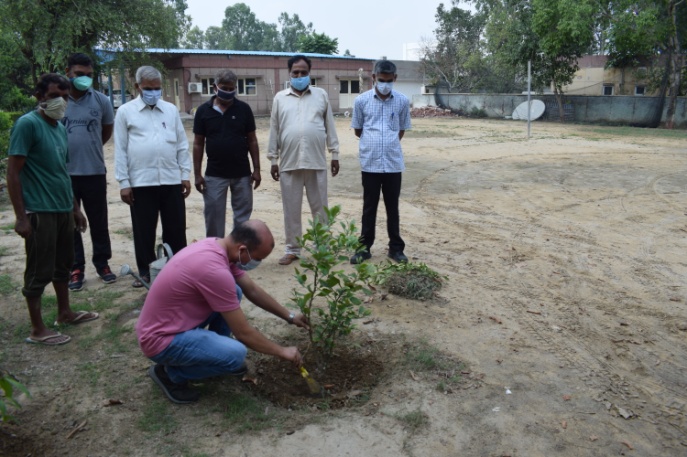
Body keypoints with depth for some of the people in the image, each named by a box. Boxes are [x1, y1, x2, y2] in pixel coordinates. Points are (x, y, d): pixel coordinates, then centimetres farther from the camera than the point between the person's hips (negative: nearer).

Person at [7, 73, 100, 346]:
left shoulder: (60, 127, 12)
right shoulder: (27, 124, -11)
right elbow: (13, 173, -14)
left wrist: (75, 207, 19)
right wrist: (21, 216, -18)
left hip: (63, 209, 8)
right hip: (40, 211, -8)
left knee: (63, 264, 18)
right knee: (39, 271, 1)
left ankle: (65, 312, 33)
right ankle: (37, 329, 13)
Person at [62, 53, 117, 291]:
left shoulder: (101, 100, 0)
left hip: (95, 172, 1)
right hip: (64, 173, 0)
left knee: (99, 222, 10)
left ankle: (102, 264, 25)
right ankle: (76, 268, 18)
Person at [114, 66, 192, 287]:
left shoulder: (171, 109, 10)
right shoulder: (125, 111, 3)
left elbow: (182, 144, 10)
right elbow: (120, 149, 1)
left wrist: (185, 174, 5)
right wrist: (123, 182, -4)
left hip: (172, 180, 2)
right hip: (141, 182, -2)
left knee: (175, 228, 8)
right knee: (144, 231, 7)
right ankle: (145, 272, 21)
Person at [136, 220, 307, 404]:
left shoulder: (217, 246, -2)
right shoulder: (214, 269, -30)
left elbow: (253, 290, 13)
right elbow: (243, 333, -21)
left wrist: (289, 316, 17)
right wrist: (282, 351, -7)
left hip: (176, 321, 9)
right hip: (161, 339, -9)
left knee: (234, 292, 7)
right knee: (235, 354, -26)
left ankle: (216, 351, 19)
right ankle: (170, 373, -2)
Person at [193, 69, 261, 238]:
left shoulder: (244, 109, 0)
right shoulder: (203, 110, -1)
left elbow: (252, 140, 3)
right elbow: (198, 144, 3)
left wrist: (256, 169, -1)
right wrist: (197, 174, -1)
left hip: (242, 173, 0)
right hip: (214, 174, 0)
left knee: (243, 215, 9)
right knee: (213, 216, 6)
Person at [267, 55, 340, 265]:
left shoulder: (321, 95, 7)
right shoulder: (280, 98, 7)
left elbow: (330, 126, 8)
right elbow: (274, 130, 8)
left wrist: (335, 154, 4)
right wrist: (273, 159, 5)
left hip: (317, 162, 0)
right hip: (289, 163, 1)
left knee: (320, 208, 7)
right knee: (291, 209, 7)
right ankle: (292, 249, 19)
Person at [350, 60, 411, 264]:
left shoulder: (402, 101, 0)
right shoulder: (361, 100, -2)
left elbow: (401, 131, 12)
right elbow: (358, 130, 9)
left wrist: (388, 143, 11)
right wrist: (374, 142, 10)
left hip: (394, 162, 1)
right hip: (370, 162, 0)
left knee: (392, 207, 9)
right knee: (369, 207, 8)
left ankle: (396, 247, 20)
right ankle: (364, 247, 18)